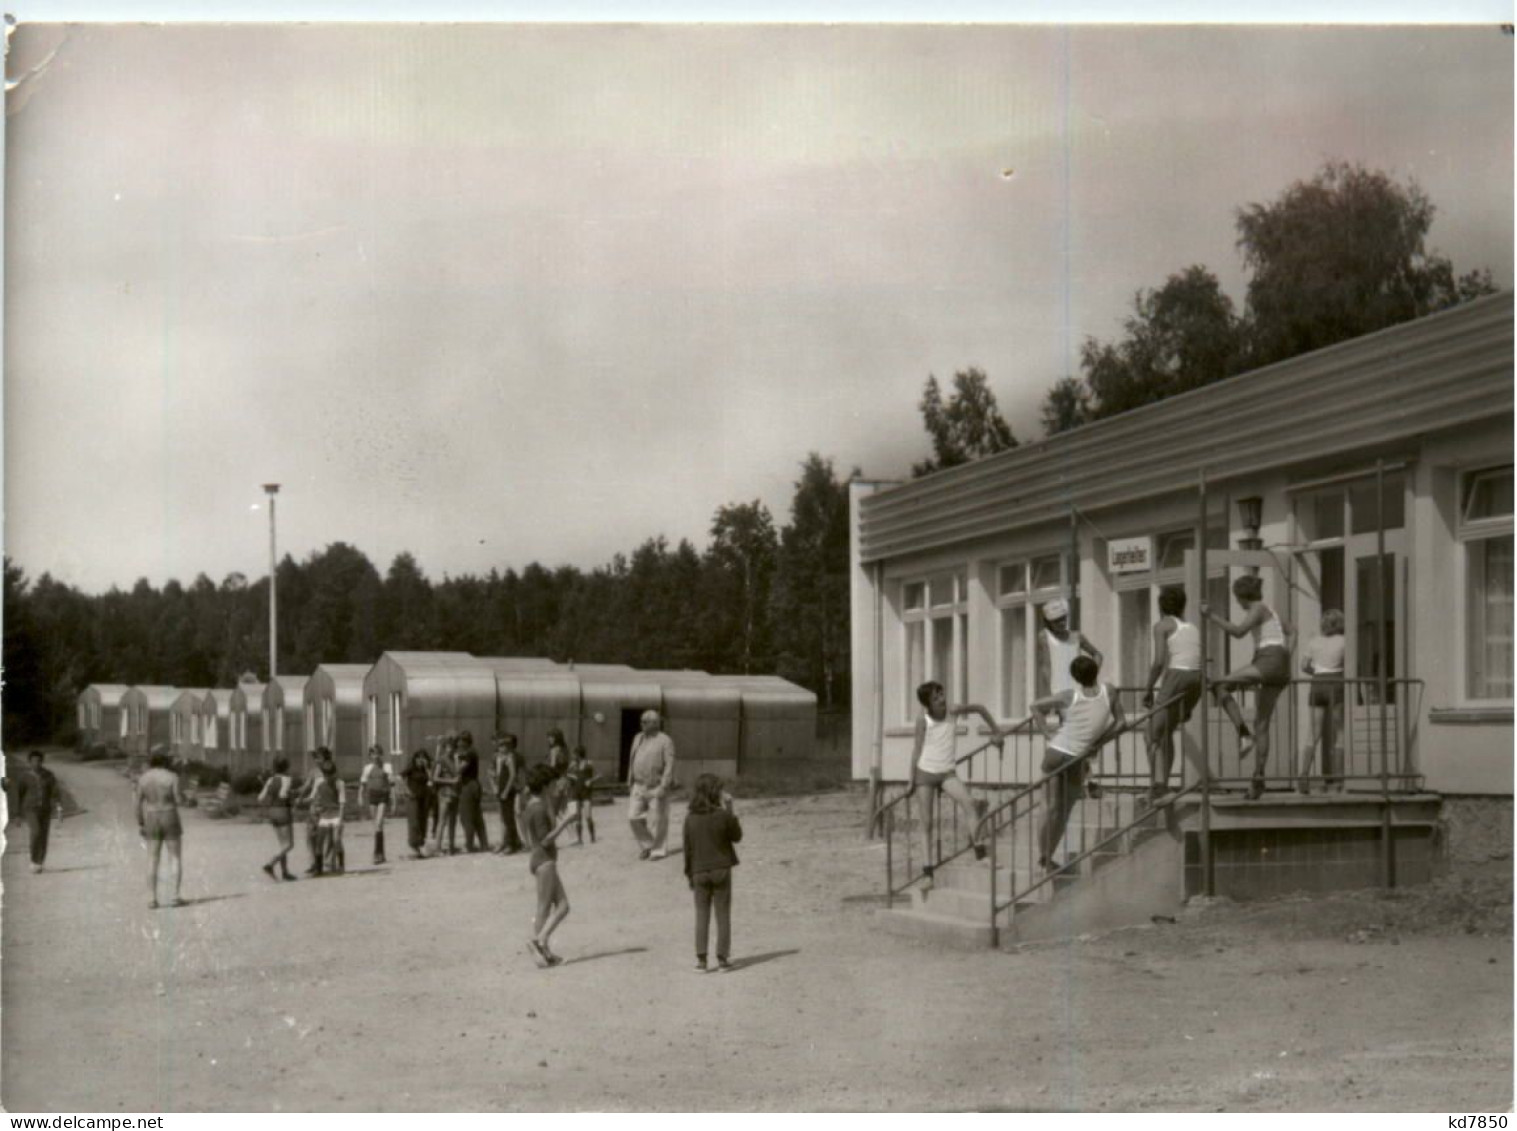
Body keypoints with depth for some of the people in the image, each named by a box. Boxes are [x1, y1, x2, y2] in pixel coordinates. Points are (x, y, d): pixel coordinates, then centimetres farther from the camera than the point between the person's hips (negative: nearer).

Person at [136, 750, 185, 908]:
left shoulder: (143, 778, -1)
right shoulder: (172, 777, -10)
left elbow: (138, 803, -2)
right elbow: (179, 800, -13)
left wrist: (139, 824, 6)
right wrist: (182, 795, 9)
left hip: (152, 822, 3)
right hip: (171, 821, -3)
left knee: (153, 861, 9)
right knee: (176, 858, 5)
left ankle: (154, 900, 5)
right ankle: (176, 897, -2)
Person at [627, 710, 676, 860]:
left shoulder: (665, 741, -8)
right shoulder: (638, 739, 12)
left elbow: (669, 765, -13)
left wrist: (663, 787, -20)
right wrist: (630, 783, 14)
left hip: (656, 788, -5)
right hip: (639, 786, 5)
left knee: (659, 820, 1)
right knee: (633, 817, -1)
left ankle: (658, 850, 16)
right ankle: (646, 845, 17)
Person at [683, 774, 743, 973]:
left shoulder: (690, 818, -5)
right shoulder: (723, 815, -13)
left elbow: (688, 848, 0)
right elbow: (737, 836, 2)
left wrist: (689, 873, 10)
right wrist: (730, 810, 2)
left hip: (700, 872, 2)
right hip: (721, 870, -2)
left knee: (702, 915, 9)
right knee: (723, 915, 7)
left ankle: (701, 959, 5)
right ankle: (722, 959, 7)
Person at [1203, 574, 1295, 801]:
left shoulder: (1257, 608, -1)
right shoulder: (1269, 610, 26)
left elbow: (1238, 631, -16)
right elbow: (1291, 634, 26)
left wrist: (1211, 616, -11)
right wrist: (1285, 661, 14)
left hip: (1269, 662, -9)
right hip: (1281, 671, 9)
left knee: (1219, 685, -8)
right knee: (1261, 724, 11)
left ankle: (1244, 734, -19)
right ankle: (1258, 778, 8)